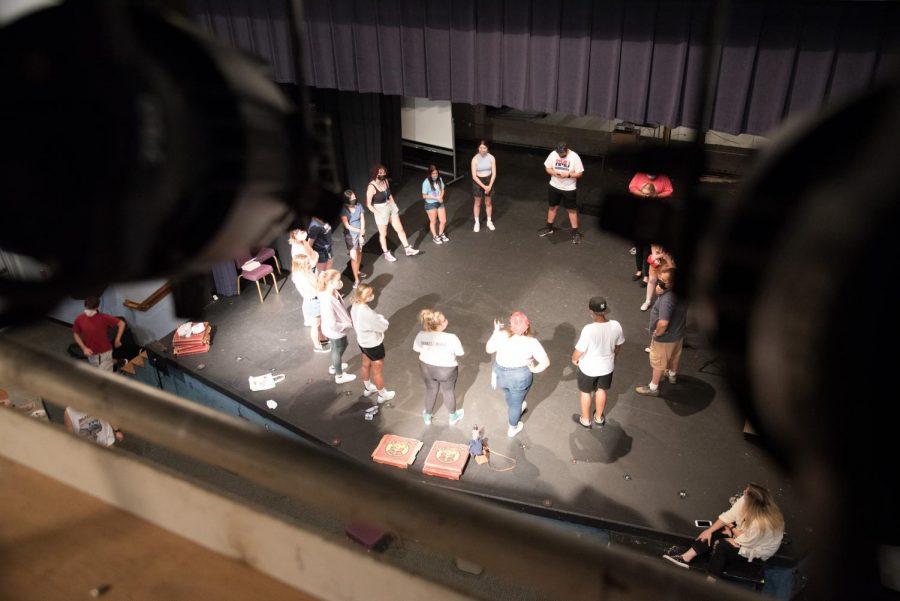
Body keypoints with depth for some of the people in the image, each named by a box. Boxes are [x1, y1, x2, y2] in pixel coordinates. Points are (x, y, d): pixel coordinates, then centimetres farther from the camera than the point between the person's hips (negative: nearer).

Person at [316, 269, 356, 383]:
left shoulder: (333, 292, -14)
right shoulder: (327, 301, -40)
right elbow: (332, 324, -34)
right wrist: (348, 324, -20)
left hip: (338, 329, 8)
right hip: (335, 331, -8)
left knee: (343, 345, 33)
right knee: (338, 351, 19)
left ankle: (334, 367, 60)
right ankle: (339, 376, 47)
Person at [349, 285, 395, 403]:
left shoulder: (355, 306, -14)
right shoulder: (367, 314, -40)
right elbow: (383, 327, -25)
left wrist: (377, 318, -12)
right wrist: (382, 319, -7)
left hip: (363, 341, 8)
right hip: (374, 345, -8)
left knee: (366, 364, 30)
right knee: (377, 371, 16)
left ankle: (367, 388, 54)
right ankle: (382, 395, 39)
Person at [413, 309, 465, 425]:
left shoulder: (421, 335, -20)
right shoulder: (451, 338, -30)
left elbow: (416, 349, -2)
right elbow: (460, 353, -15)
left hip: (426, 368, 3)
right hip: (447, 370, -3)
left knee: (430, 390, 26)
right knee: (448, 391, 23)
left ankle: (427, 416, 48)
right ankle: (453, 417, 47)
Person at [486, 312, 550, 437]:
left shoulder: (501, 335, -22)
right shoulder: (532, 342, -26)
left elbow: (488, 349, -4)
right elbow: (546, 362, -23)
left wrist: (496, 332, 4)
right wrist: (534, 370, -6)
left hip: (500, 374, 3)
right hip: (520, 377, -3)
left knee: (509, 395, 34)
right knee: (516, 402, 24)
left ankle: (517, 410, 65)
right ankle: (512, 429, 47)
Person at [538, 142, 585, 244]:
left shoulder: (574, 157, -18)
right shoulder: (553, 154, -8)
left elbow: (580, 173, -13)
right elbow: (547, 168, 2)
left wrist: (568, 175, -28)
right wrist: (554, 172, -18)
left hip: (569, 188, -3)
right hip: (554, 186, 4)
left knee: (572, 210, 3)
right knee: (552, 207, 17)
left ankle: (575, 232, 12)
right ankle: (549, 228, 35)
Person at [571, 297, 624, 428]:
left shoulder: (589, 329, -34)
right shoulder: (616, 326, -21)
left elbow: (579, 350, -22)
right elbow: (618, 345, -2)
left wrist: (574, 359, 0)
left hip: (588, 368, -4)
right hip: (607, 367, 4)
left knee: (585, 392, 23)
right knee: (601, 390, 28)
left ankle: (585, 419, 42)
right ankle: (599, 417, 49)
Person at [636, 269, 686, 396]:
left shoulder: (667, 298, -38)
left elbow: (663, 323, -44)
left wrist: (657, 333, -21)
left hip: (665, 338, -8)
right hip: (678, 333, 8)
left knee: (658, 363, 13)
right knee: (674, 356, 32)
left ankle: (653, 387, 32)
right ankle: (672, 375, 58)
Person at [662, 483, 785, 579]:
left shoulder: (761, 523, -39)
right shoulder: (745, 501, -21)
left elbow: (744, 542, -26)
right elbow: (728, 516, -12)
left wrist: (733, 529, -9)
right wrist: (710, 530, -15)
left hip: (757, 551, -7)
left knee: (722, 547, -24)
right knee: (714, 532, -9)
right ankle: (686, 558, -10)